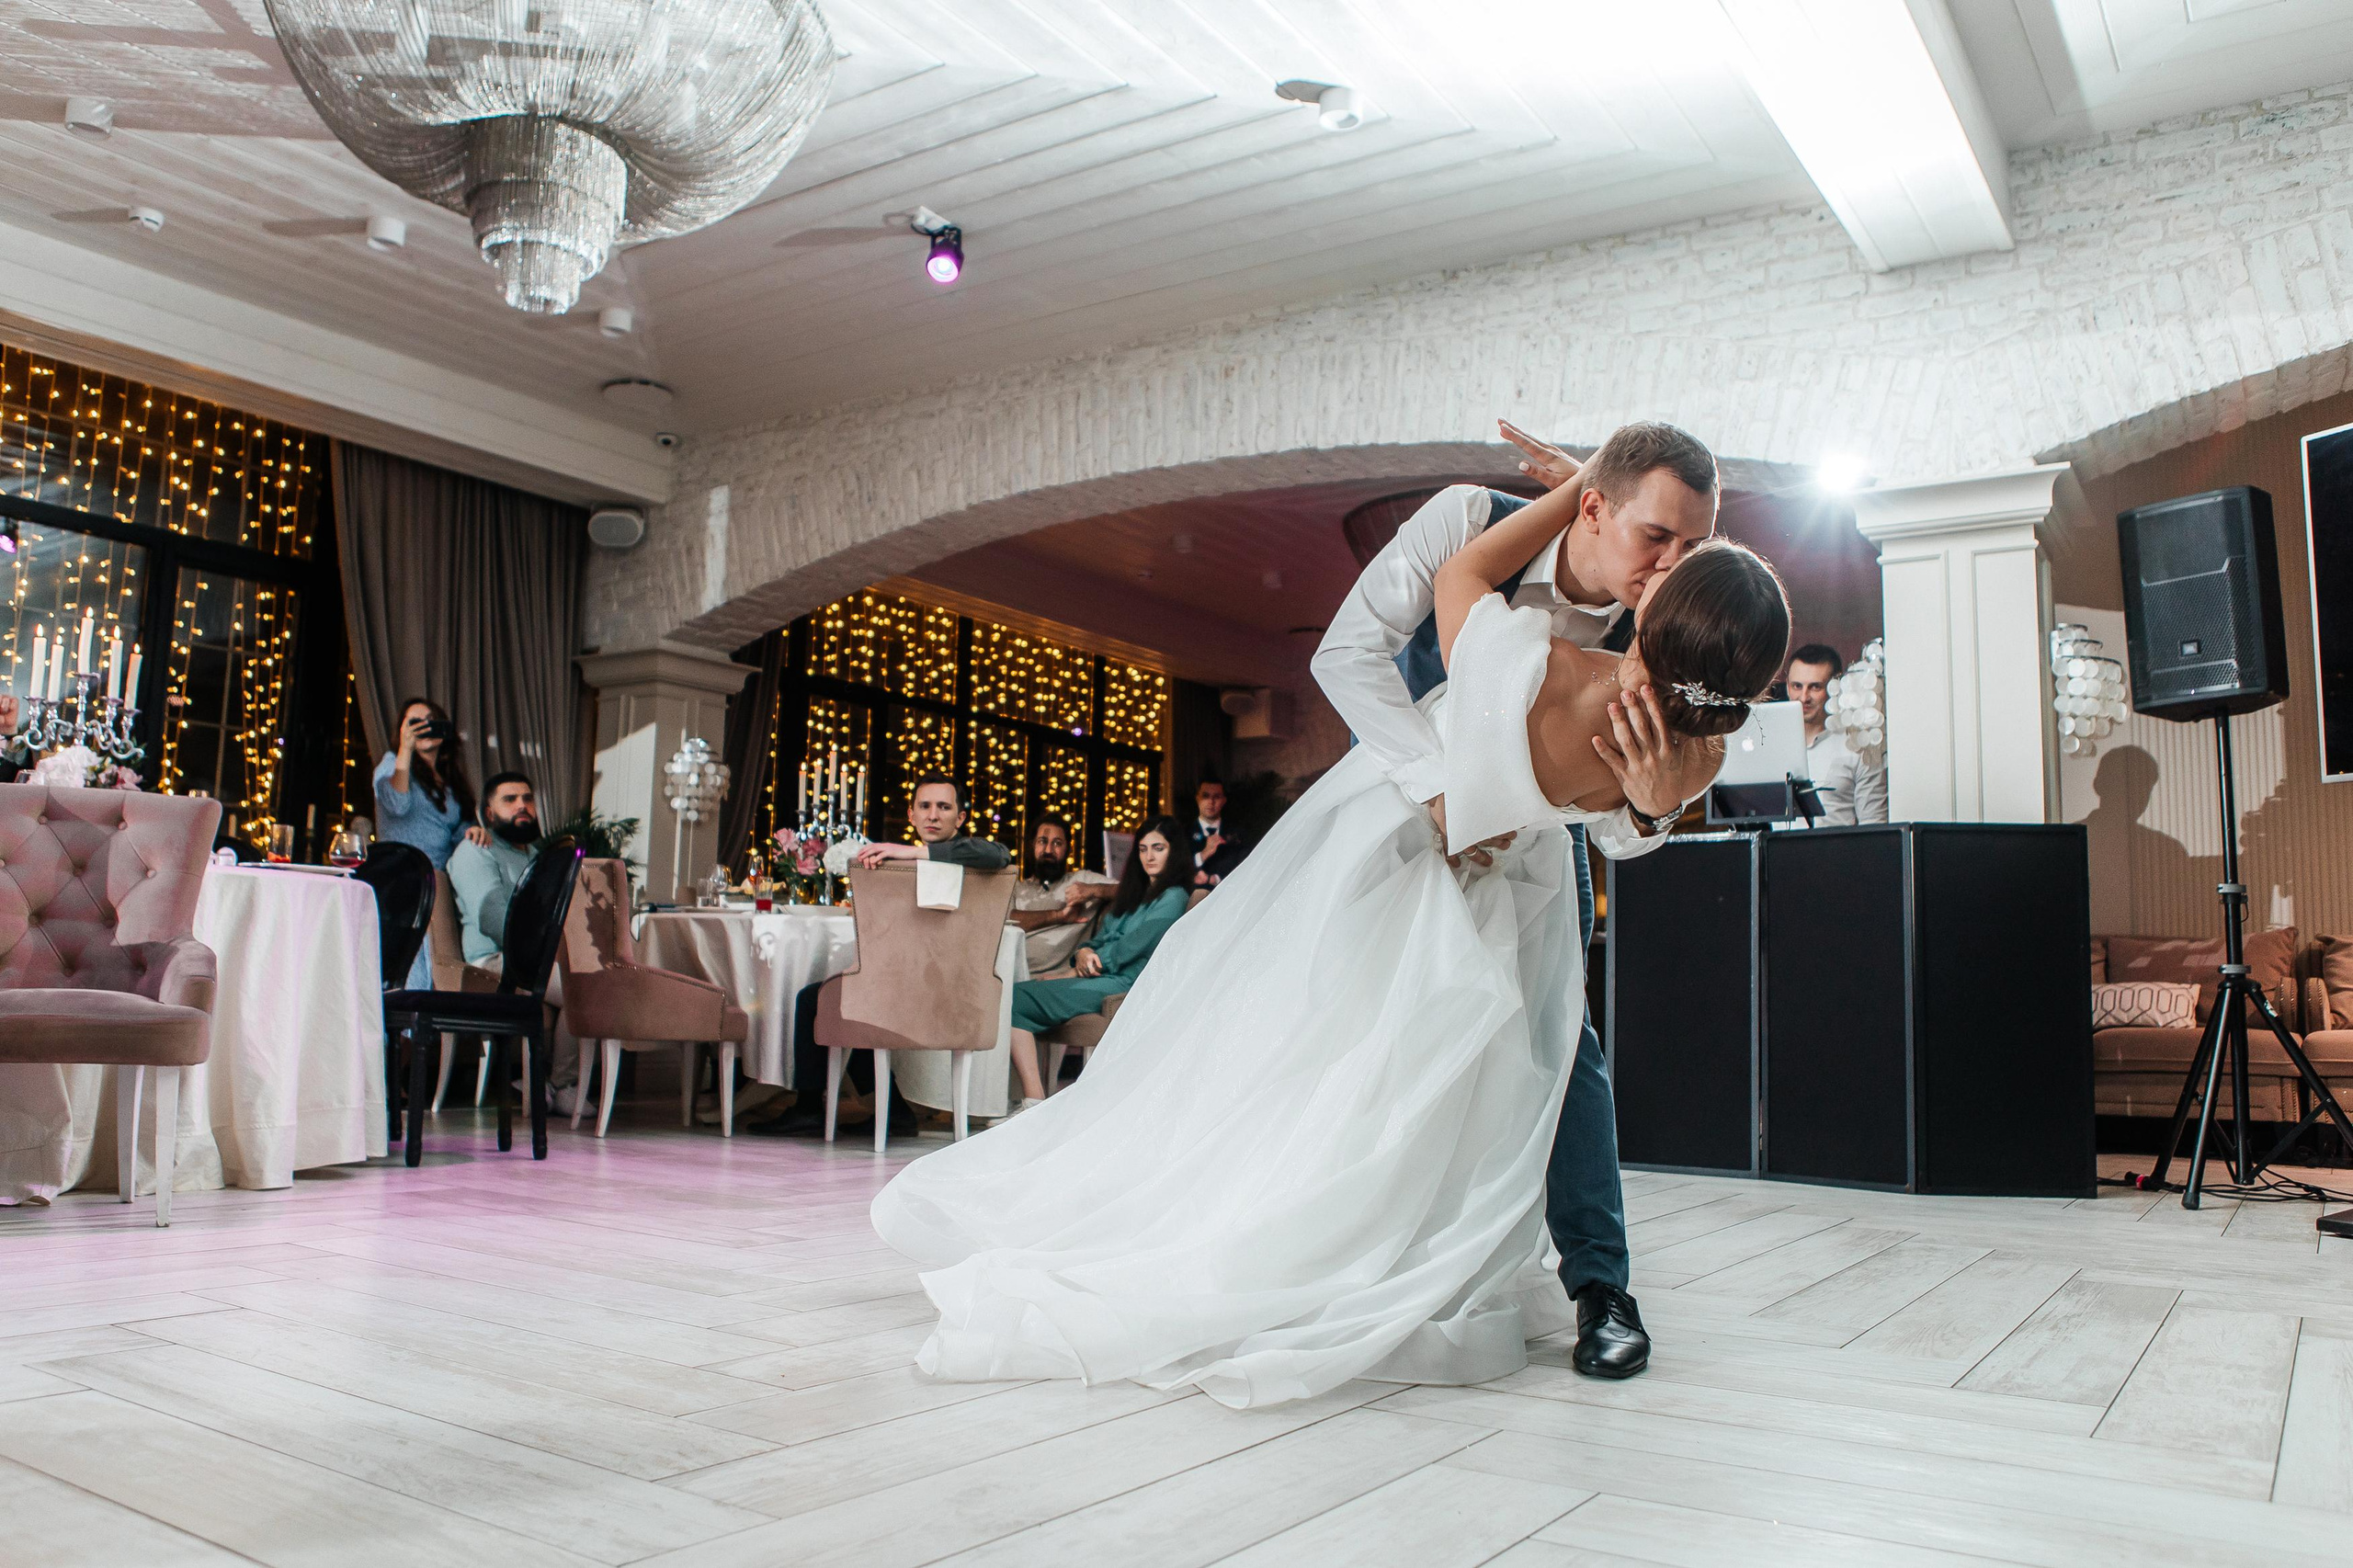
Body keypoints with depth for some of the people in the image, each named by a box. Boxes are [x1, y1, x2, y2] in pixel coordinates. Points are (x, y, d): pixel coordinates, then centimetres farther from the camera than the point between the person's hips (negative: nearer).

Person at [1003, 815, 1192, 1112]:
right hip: (1100, 980, 9)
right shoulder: (1135, 894, 27)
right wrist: (1084, 952, -3)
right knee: (1013, 994, -15)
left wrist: (1084, 967, -6)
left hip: (1124, 985, -9)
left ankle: (1036, 1104, -23)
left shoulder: (1173, 897, 0)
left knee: (1017, 1000, -21)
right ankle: (1033, 1102, -26)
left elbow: (1133, 947, -10)